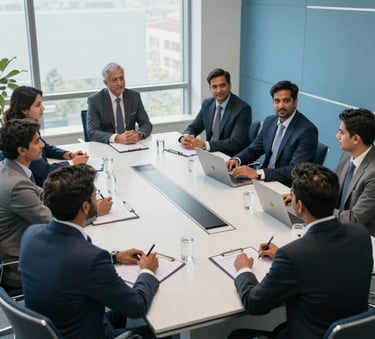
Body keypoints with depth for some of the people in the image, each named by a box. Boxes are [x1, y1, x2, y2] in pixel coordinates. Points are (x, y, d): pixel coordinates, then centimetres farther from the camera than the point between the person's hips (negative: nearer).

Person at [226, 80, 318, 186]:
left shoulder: (308, 130, -17)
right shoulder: (269, 121, 6)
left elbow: (295, 170, -25)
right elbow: (253, 149, 15)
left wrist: (257, 173, -34)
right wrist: (236, 159, -8)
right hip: (266, 179, 7)